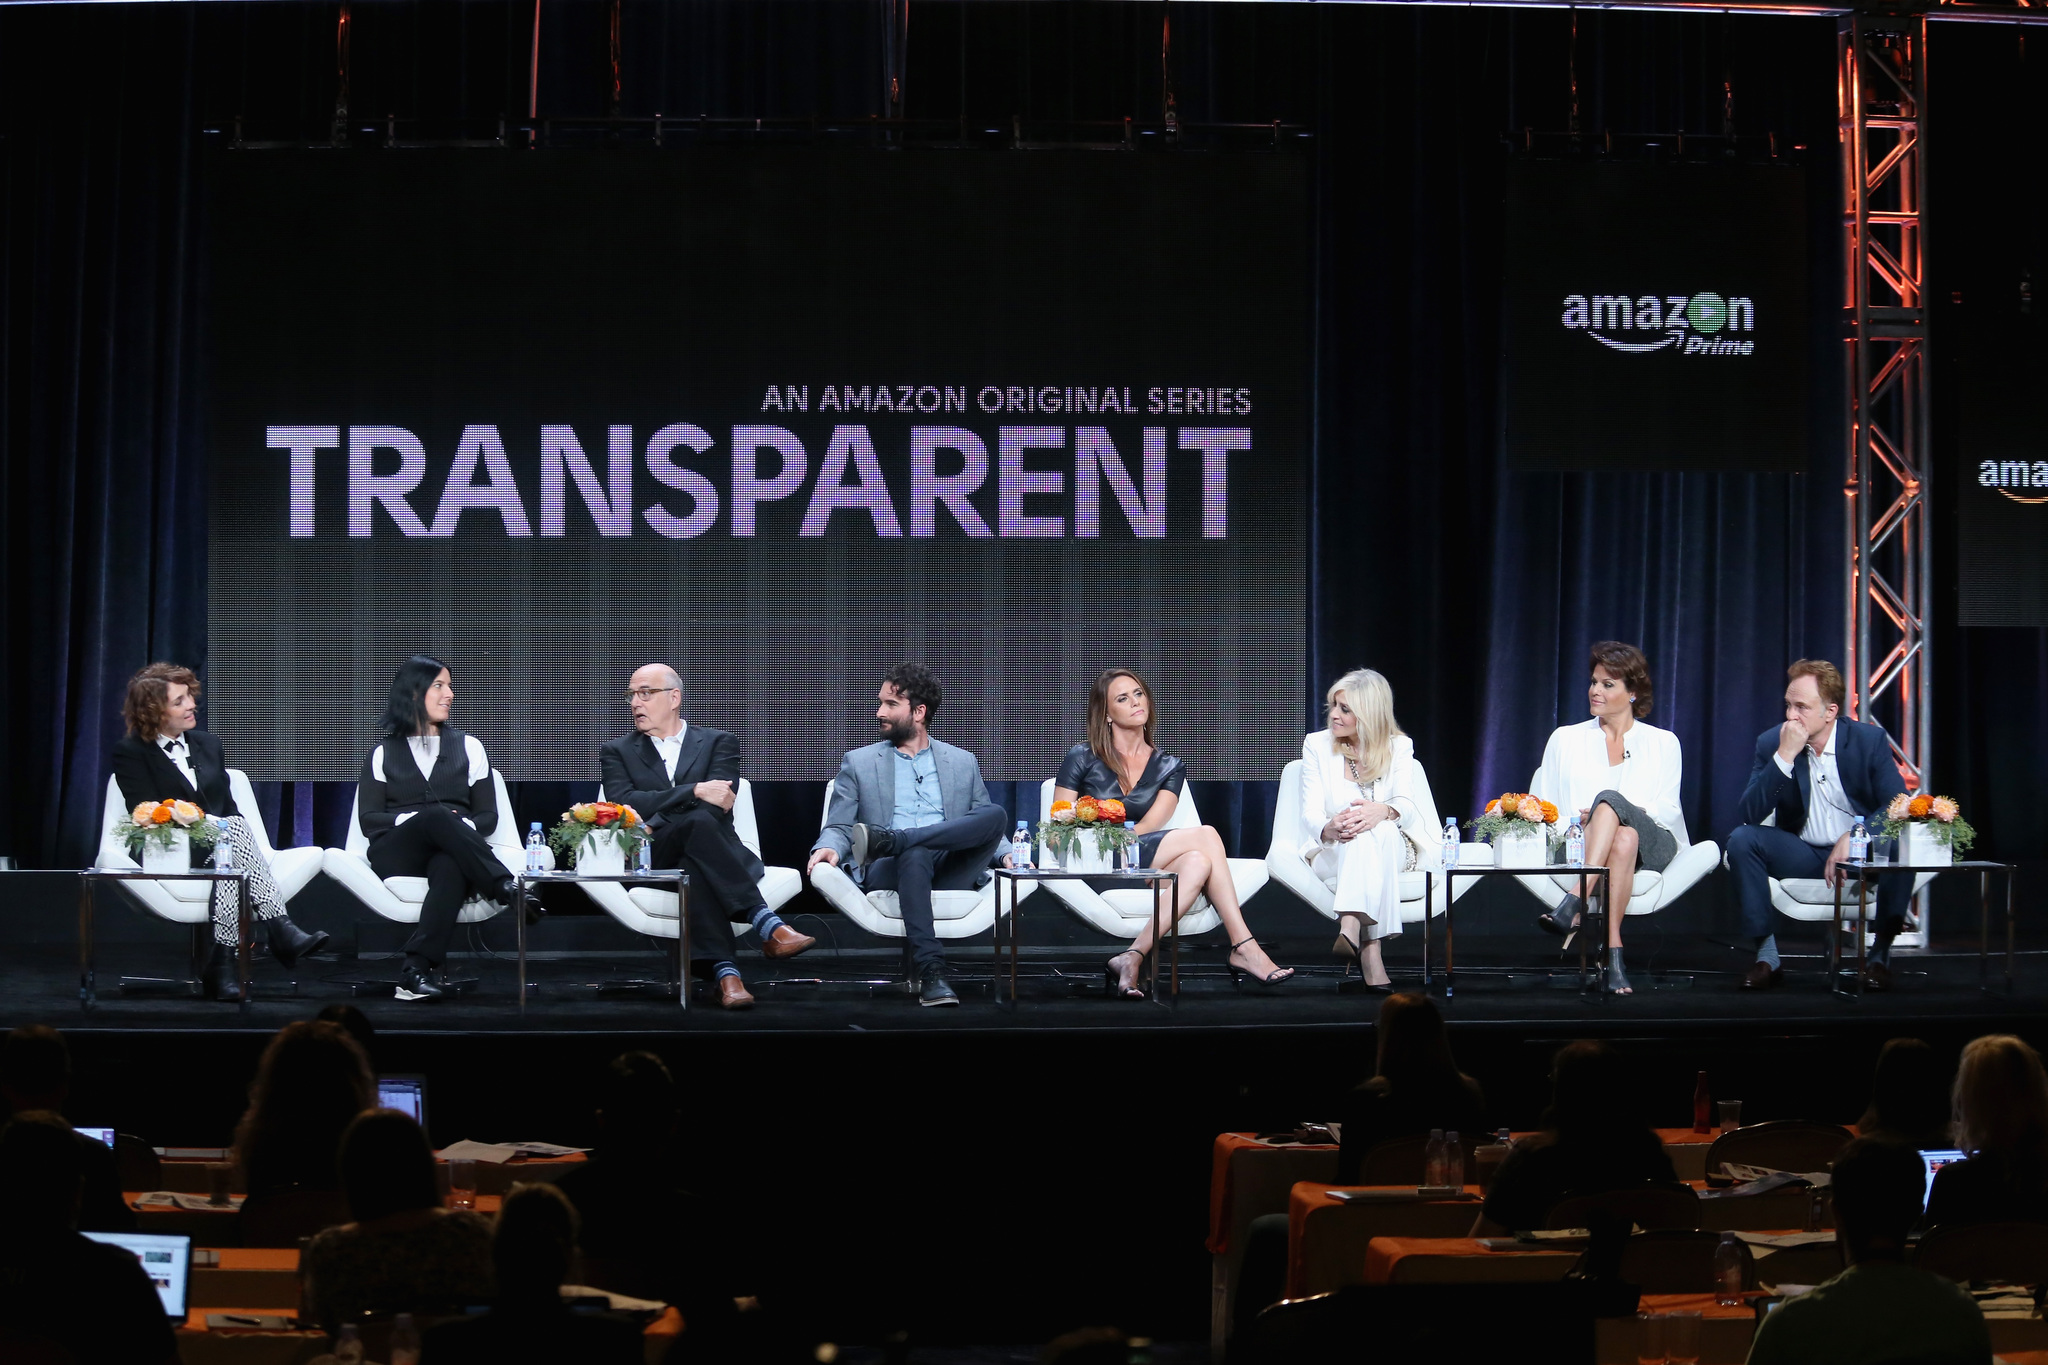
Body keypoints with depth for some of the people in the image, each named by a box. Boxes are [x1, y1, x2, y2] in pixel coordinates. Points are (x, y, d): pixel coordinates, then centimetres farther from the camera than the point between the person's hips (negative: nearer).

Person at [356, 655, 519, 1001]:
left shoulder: (469, 748, 22)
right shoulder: (383, 753, 18)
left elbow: (489, 815, 14)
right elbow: (368, 819, 6)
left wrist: (463, 827, -11)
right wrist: (421, 819, -12)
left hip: (451, 853, 1)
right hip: (397, 857, -1)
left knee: (449, 868, -40)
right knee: (438, 815, -36)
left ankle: (418, 969, -50)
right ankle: (507, 889, -42)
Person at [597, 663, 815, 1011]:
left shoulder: (719, 743, 15)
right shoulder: (616, 752, 18)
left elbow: (719, 806, -3)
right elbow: (624, 805, -3)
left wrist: (654, 828, -17)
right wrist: (694, 791, -14)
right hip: (651, 864, -1)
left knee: (694, 869, -38)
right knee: (697, 821, -34)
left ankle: (724, 972, -54)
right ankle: (768, 925, -46)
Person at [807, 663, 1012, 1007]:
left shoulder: (962, 762, 20)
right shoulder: (858, 762, 16)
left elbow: (987, 825, 21)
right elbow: (839, 827, 11)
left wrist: (1006, 853, -1)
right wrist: (830, 848, -13)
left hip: (950, 872, 2)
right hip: (887, 873, -1)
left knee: (997, 814, -26)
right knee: (916, 856, -40)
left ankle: (887, 840, -36)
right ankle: (930, 972, -47)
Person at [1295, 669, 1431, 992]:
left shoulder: (1399, 746, 5)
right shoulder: (1316, 745, 3)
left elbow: (1406, 805, -11)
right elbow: (1311, 816, -6)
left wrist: (1384, 811, -37)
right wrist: (1329, 829, -33)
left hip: (1393, 850, 0)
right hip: (1334, 853, 0)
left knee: (1375, 829, -37)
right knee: (1360, 834, -37)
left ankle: (1351, 929, -58)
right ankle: (1370, 948, -55)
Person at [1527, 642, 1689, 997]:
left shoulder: (1662, 744, 17)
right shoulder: (1566, 739, 20)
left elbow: (1667, 809, 5)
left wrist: (1611, 813, -13)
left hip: (1650, 845, 0)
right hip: (1581, 847, 0)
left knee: (1609, 799, -36)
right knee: (1623, 839, -39)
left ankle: (1573, 905, -52)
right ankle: (1613, 953, -52)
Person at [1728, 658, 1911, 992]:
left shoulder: (1870, 739, -8)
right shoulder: (1771, 743, -6)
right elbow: (1750, 814, -17)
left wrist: (1854, 837, -30)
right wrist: (1784, 756, -27)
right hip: (1800, 854, 1)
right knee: (1742, 839, -25)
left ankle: (1881, 955, -14)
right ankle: (1766, 957, -19)